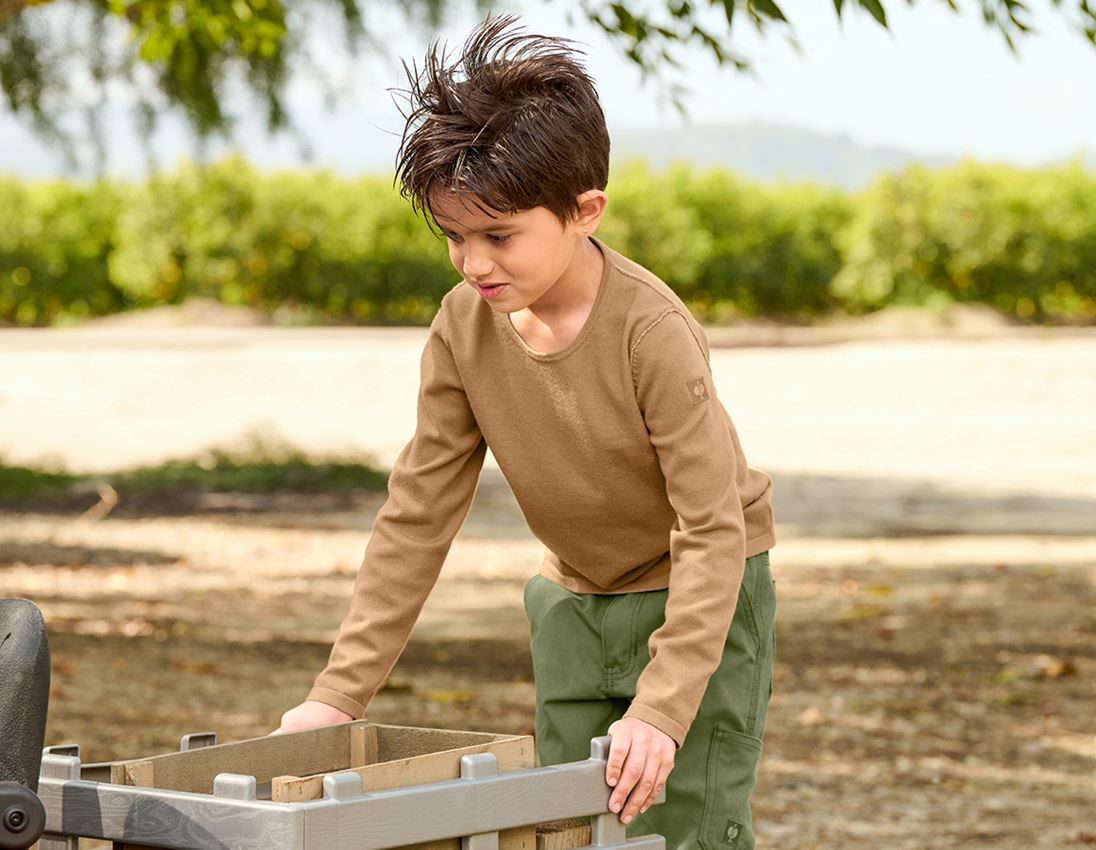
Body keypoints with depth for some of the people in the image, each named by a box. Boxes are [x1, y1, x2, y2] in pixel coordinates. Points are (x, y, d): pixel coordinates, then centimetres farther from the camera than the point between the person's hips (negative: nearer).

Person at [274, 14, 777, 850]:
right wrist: (340, 693, -12)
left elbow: (712, 532, -29)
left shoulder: (651, 329, -29)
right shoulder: (464, 327, -13)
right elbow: (418, 515, -7)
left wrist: (662, 709, -38)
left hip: (703, 594, -6)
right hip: (576, 599, 6)